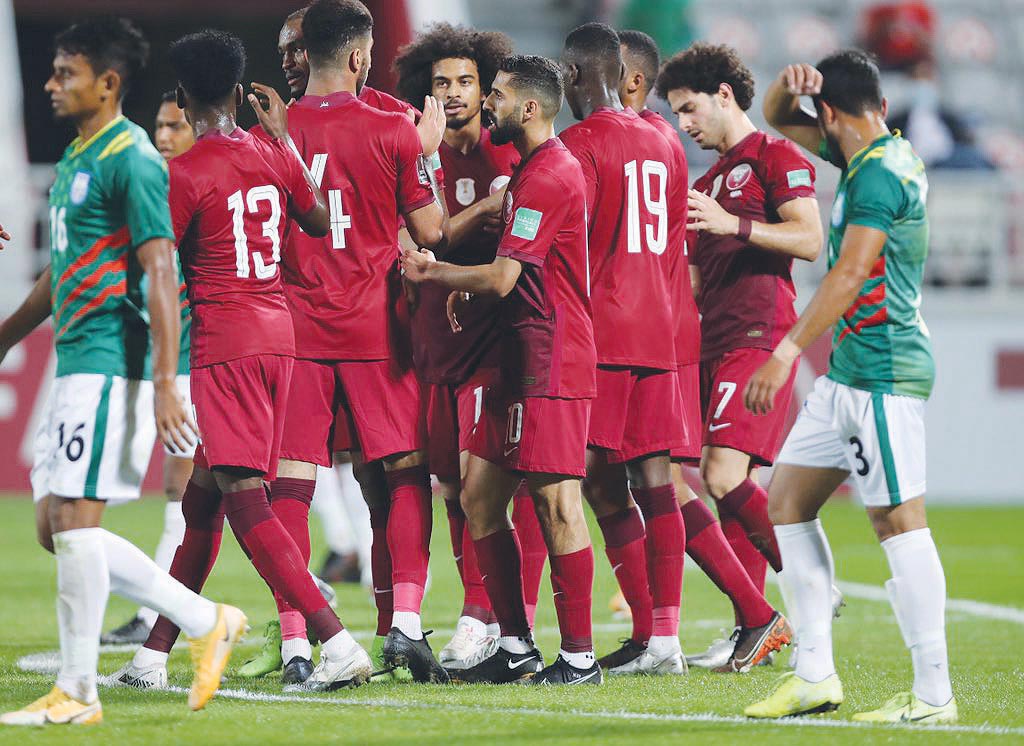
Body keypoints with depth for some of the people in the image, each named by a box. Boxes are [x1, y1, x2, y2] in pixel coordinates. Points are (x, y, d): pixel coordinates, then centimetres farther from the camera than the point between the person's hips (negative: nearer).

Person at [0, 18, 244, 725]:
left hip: (110, 367, -10)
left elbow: (160, 272, -17)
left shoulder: (131, 158, -12)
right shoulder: (75, 157, 18)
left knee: (73, 522, -9)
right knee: (57, 527, 9)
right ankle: (207, 623, 16)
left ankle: (77, 693, -2)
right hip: (77, 368, 10)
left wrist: (165, 382, -23)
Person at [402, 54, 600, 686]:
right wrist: (459, 285, 11)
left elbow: (503, 278, -18)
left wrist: (433, 275, -4)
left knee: (556, 502, -8)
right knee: (480, 498, 10)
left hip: (551, 365, -11)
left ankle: (580, 657, -4)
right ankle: (516, 647, 15)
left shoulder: (549, 175, -15)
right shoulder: (533, 171, 19)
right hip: (520, 364, 11)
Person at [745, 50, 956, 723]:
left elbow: (850, 275, -23)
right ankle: (816, 675, 13)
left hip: (884, 373, -10)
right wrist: (789, 85, 3)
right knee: (787, 501, 12)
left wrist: (786, 354, -25)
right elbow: (779, 119, 26)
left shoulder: (881, 175, -15)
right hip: (849, 371, 10)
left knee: (898, 520, -10)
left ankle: (934, 695, -9)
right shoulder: (872, 155, 14)